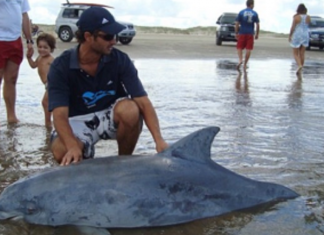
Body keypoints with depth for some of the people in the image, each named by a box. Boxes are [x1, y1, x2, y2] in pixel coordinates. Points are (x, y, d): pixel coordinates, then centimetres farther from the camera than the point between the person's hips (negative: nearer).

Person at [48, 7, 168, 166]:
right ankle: (86, 156, 6)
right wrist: (74, 147, -47)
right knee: (61, 151, -34)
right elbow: (60, 115, -27)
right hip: (79, 120, -1)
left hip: (111, 115, 2)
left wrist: (159, 139, -35)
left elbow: (143, 102, -21)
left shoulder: (120, 60, -16)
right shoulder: (61, 66, -19)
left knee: (130, 110, -34)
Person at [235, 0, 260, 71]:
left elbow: (237, 24, -4)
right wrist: (257, 34, 7)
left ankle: (240, 60, -14)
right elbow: (257, 25, -2)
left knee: (239, 47, 9)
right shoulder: (255, 13, 1)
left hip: (242, 33, 0)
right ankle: (245, 64, 5)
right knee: (248, 49, 4)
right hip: (250, 34, 0)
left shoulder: (241, 12, 0)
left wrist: (236, 33, 3)